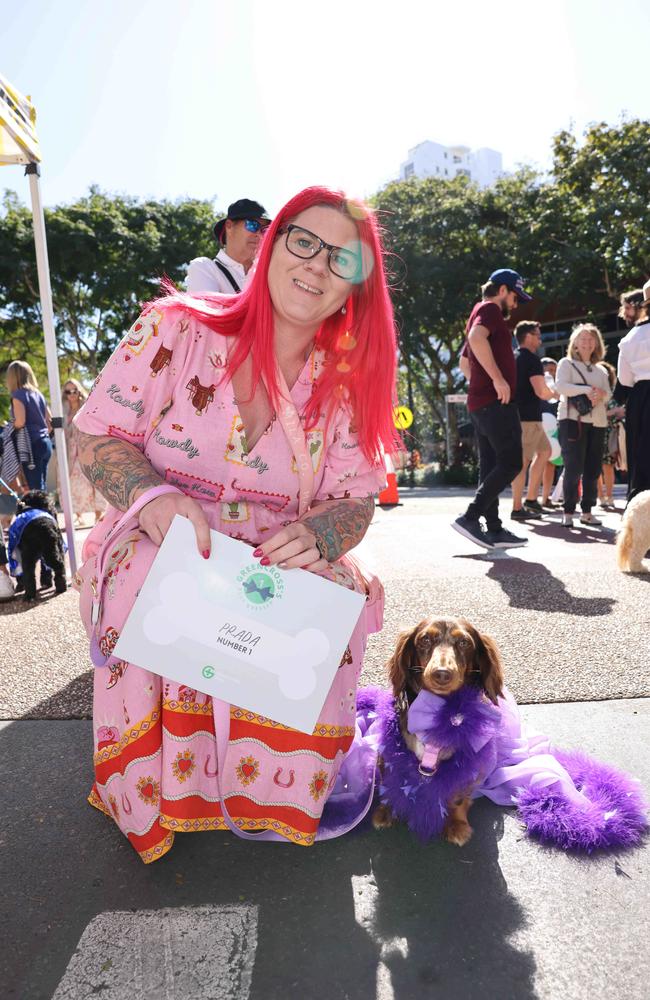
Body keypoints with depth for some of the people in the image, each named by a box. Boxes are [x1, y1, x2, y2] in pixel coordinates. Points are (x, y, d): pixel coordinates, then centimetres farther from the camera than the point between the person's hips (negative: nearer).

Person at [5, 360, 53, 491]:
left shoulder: (18, 394, -8)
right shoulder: (38, 393, 14)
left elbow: (20, 422, -19)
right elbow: (50, 421, 16)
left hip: (31, 445, -7)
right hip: (45, 443, 8)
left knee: (36, 488, -7)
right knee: (41, 487, 12)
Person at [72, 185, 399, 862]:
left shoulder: (346, 383, 2)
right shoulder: (177, 328, -5)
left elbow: (353, 502, 0)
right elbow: (98, 435, -6)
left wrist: (315, 533, -25)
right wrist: (150, 494, -28)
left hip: (281, 568, 2)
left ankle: (280, 784, 4)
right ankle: (158, 796, -3)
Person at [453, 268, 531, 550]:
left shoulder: (479, 313, 27)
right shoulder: (490, 309, -4)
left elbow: (464, 362, 35)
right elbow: (477, 338, -27)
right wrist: (498, 378, -26)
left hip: (481, 403, 10)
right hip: (495, 402, -10)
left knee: (491, 467, 7)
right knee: (511, 463, -10)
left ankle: (493, 529, 7)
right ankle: (470, 517, -13)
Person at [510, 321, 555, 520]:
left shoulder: (514, 359, 15)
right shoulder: (531, 359, -12)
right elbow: (541, 392, -20)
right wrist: (555, 393, 1)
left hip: (519, 414, 10)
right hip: (528, 417, -10)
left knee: (544, 451, 19)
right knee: (523, 461, -6)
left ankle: (531, 498, 18)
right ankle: (517, 508, -2)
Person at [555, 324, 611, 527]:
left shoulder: (601, 370, 20)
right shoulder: (566, 363, 6)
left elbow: (608, 394, 9)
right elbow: (561, 386, -11)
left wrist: (600, 394, -14)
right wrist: (587, 390, -20)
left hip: (597, 422, 5)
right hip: (573, 420, -5)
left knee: (593, 469, 4)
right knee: (573, 468, -9)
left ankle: (587, 512, 11)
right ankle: (568, 512, -3)